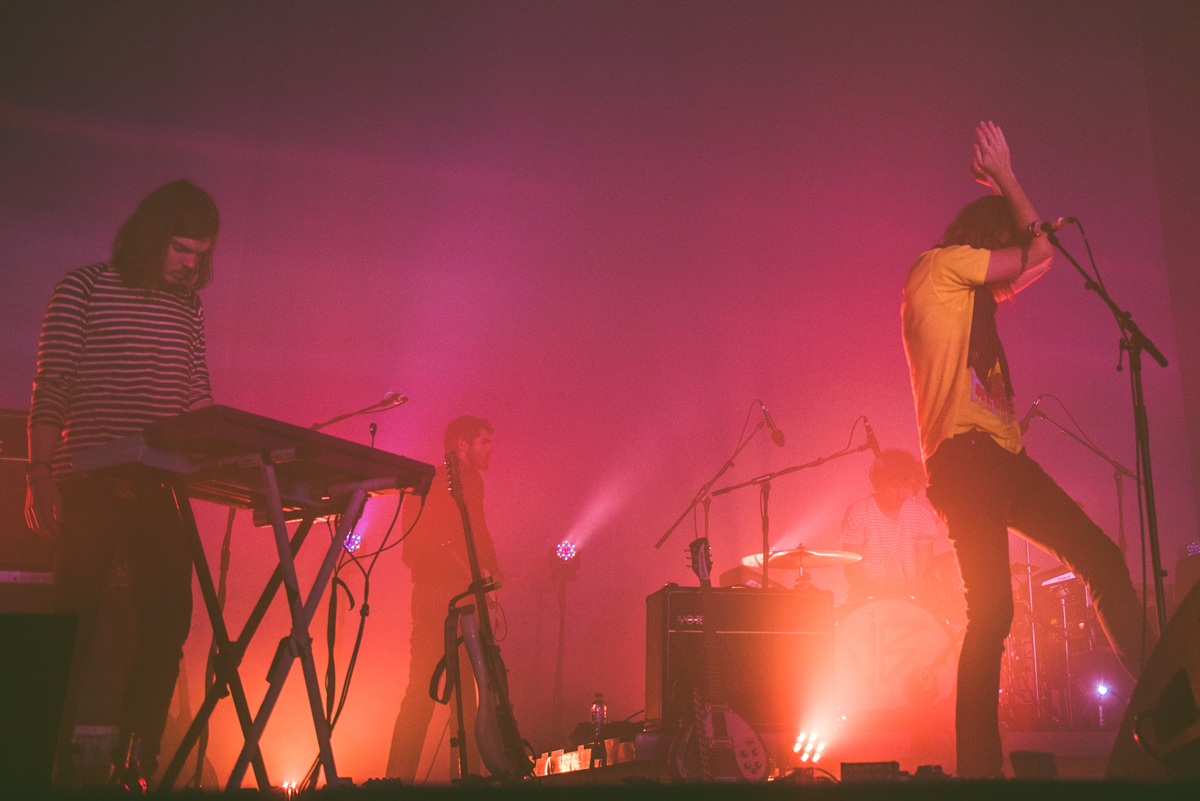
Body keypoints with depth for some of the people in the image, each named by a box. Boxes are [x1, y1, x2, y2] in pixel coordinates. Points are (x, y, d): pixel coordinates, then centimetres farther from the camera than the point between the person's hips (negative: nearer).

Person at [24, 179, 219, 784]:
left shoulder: (187, 307, 14)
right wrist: (40, 475, -13)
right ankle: (63, 763, 14)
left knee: (169, 617, -2)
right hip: (87, 489, -4)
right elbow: (50, 388, -5)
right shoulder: (83, 288, 1)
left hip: (157, 490, 4)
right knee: (75, 623, 1)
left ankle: (138, 755, 12)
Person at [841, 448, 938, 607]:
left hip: (908, 598, 4)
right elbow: (852, 574, -8)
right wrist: (882, 592, -23)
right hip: (867, 600, -3)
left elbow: (924, 570, 6)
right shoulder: (857, 514, -7)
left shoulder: (922, 514, 4)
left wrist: (910, 592, -14)